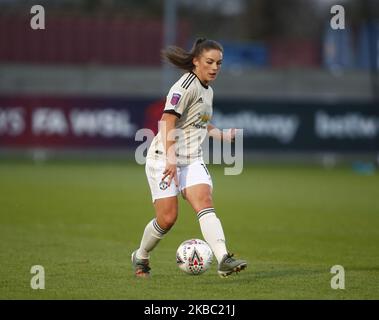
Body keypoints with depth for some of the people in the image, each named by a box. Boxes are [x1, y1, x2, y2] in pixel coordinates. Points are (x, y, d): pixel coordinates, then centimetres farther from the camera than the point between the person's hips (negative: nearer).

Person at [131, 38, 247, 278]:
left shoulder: (208, 91, 14)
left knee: (205, 204, -16)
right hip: (164, 158, -7)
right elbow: (168, 122, -22)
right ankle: (140, 257, 20)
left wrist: (224, 135, 18)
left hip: (192, 159, 7)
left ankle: (224, 260, -31)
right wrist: (171, 158, -31)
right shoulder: (186, 86, -14)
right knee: (168, 217, -7)